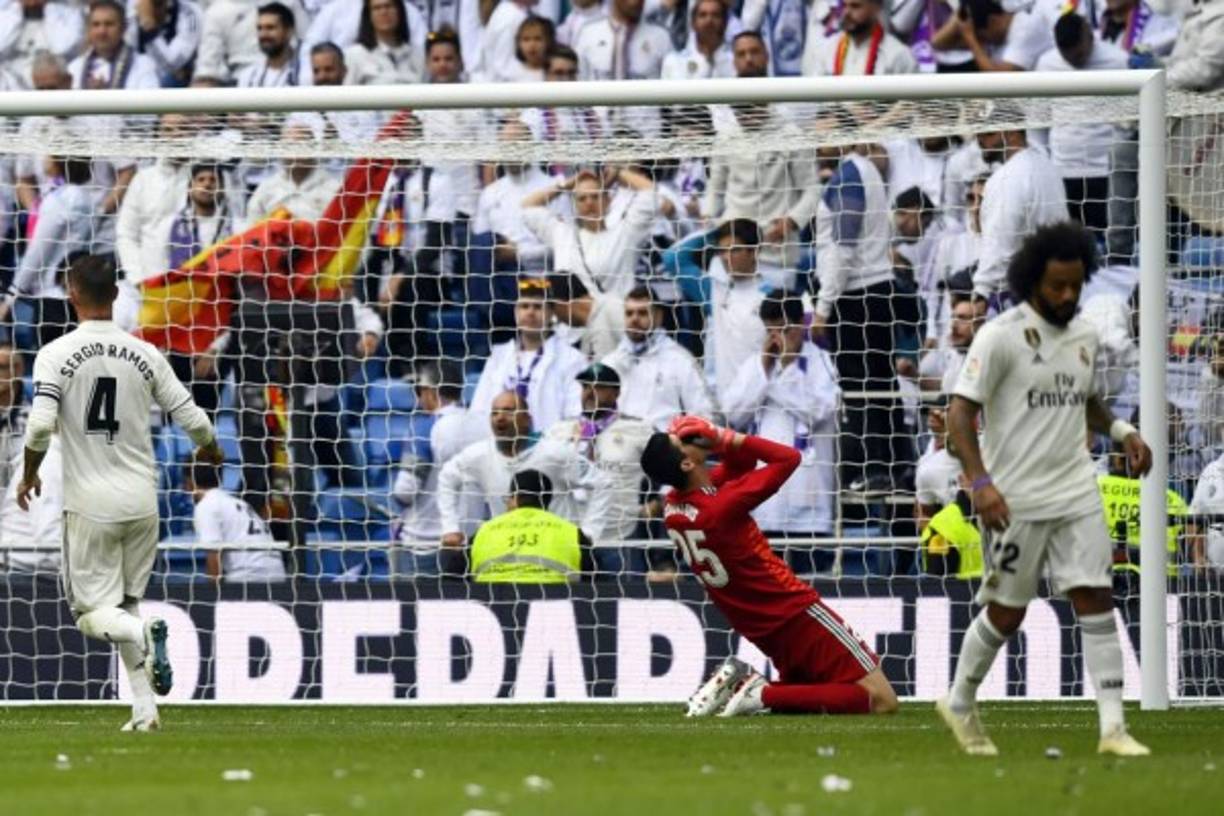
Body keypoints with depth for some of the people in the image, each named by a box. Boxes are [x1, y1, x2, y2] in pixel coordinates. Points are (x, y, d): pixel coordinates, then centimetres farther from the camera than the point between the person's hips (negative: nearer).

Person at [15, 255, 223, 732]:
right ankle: (145, 709, 5)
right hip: (142, 502, 3)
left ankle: (142, 632, -28)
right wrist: (210, 449, 26)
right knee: (127, 602, 17)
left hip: (90, 504, -3)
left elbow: (40, 425, -18)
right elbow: (193, 420, 3)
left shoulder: (56, 354, -8)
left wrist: (29, 476, 2)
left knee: (91, 612, 5)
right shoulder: (145, 355, 2)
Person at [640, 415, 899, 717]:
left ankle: (738, 684, 4)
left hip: (760, 631, 9)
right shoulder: (723, 505, -25)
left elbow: (741, 461, 11)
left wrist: (722, 441, -9)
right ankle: (765, 696, -15)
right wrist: (725, 437, -14)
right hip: (796, 615, -9)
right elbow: (788, 457, -17)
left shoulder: (672, 508, 0)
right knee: (882, 702, -8)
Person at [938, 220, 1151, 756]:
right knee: (1006, 613, 4)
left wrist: (1121, 431, 7)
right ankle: (960, 704, 28)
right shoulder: (1001, 337, -11)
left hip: (1077, 494, 5)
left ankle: (1113, 727, -7)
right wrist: (980, 481, -26)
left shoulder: (1083, 336, 9)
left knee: (1096, 600, -6)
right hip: (1016, 501, -5)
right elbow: (960, 411, -14)